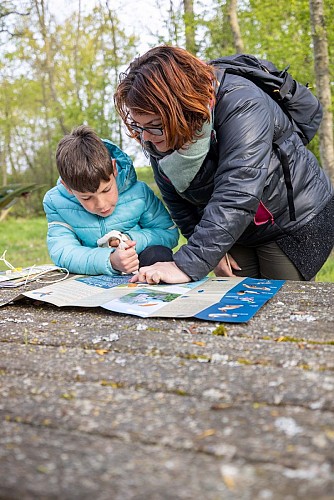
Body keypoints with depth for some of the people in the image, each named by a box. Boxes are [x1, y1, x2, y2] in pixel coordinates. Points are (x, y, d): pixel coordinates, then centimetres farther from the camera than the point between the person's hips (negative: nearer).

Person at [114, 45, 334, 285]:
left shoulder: (242, 106, -32)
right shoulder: (156, 136, -11)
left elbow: (238, 196, -41)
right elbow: (176, 199, 1)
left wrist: (188, 265, -44)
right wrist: (209, 249, -5)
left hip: (295, 223, -5)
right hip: (232, 232, 5)